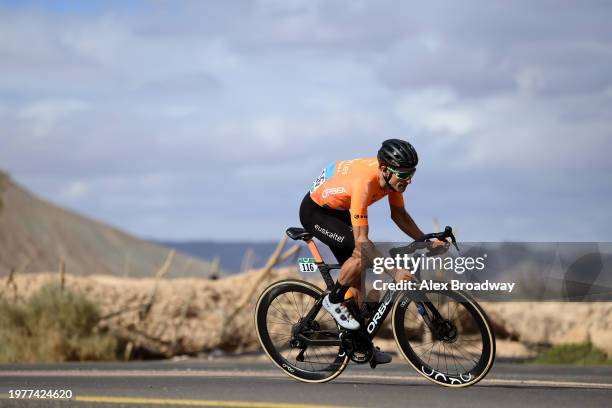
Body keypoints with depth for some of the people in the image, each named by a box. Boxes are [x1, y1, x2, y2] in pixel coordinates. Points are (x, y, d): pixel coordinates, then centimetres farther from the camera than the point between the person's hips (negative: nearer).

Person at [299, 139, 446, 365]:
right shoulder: (364, 182, -40)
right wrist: (394, 272, -46)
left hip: (338, 211, 8)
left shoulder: (391, 176, -16)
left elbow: (399, 214, 2)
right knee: (361, 254, -28)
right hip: (315, 212, -8)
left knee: (359, 276, 5)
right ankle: (333, 301, -6)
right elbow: (361, 241, -41)